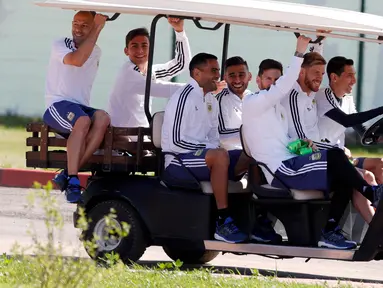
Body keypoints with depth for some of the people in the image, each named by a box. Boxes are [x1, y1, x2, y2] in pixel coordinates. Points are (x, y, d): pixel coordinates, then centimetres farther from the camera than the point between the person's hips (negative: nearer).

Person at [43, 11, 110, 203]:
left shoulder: (96, 52, 15)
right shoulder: (60, 45, -2)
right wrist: (98, 29, -21)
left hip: (81, 107, 5)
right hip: (57, 106, -5)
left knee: (103, 119, -29)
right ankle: (72, 180, -37)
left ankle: (67, 174, -31)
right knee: (83, 121, -37)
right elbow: (77, 60, -22)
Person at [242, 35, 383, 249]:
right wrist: (300, 53, -22)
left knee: (344, 180, -5)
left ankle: (329, 232, -11)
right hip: (281, 170, -9)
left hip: (289, 166, 9)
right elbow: (284, 87, -18)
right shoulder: (252, 103, -5)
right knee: (335, 156, -21)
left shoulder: (278, 108, 25)